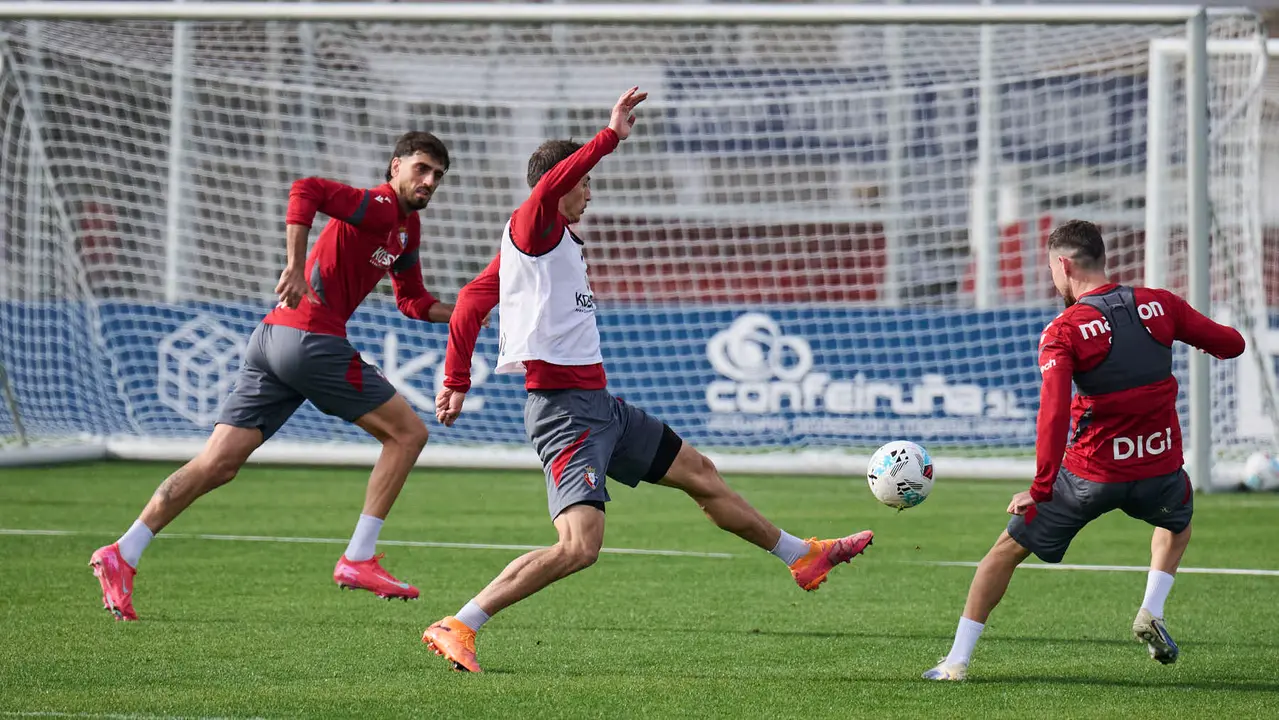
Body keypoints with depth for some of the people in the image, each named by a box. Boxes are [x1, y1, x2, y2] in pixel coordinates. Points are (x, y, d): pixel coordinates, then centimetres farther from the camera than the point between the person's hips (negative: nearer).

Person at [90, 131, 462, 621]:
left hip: (272, 341, 9)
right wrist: (296, 268, -27)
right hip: (311, 337, -9)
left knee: (217, 464, 1)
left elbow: (413, 301, 34)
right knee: (407, 432, 1)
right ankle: (358, 560, -1)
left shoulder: (407, 227, 23)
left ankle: (123, 554, -7)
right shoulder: (378, 208, -7)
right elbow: (306, 190, -23)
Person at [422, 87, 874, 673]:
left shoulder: (556, 240, 18)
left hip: (598, 405, 11)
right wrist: (611, 136, -33)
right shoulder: (531, 229, -8)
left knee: (698, 472, 23)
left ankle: (802, 557, 40)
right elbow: (549, 187, -33)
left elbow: (470, 301, 23)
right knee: (580, 546, -23)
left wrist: (457, 380, 23)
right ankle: (456, 628, -20)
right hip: (564, 409, -11)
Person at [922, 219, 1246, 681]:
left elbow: (1054, 413, -21)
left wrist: (1040, 489, -19)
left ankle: (957, 660, 10)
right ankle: (1152, 613, 16)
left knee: (1009, 548, 12)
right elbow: (1231, 345, 8)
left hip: (1091, 470, -3)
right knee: (1178, 523, 38)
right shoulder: (1160, 305, -1)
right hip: (1160, 467, 3)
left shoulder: (1064, 331, -12)